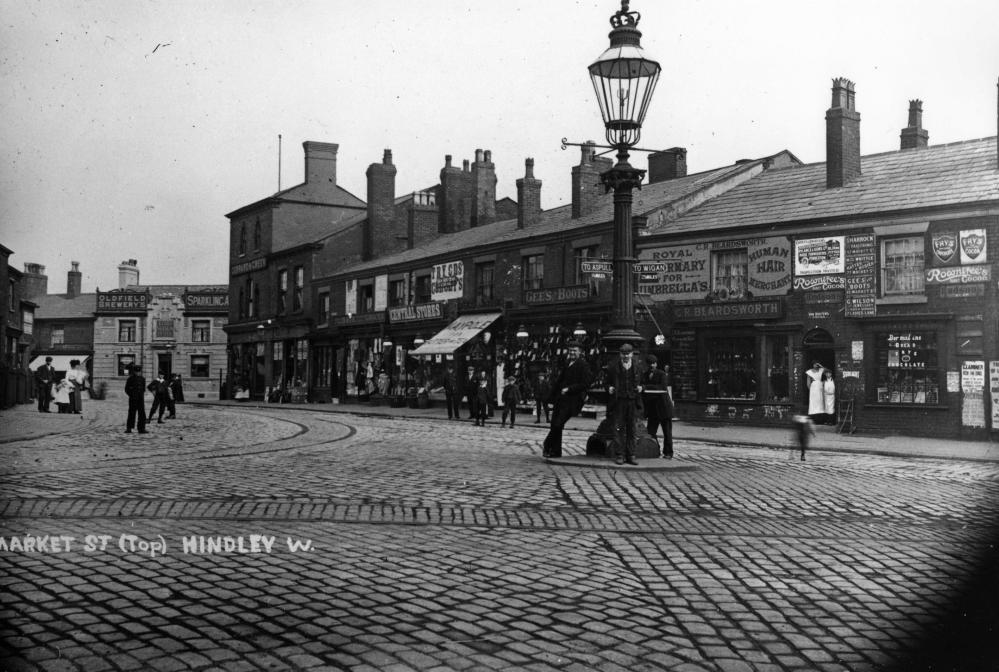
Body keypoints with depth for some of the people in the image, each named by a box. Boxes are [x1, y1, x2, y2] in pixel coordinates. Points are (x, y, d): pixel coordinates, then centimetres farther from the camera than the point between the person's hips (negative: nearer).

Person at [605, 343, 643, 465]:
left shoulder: (637, 368, 11)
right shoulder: (613, 367, 5)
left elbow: (640, 382, 22)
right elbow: (606, 382, 12)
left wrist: (640, 388, 1)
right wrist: (609, 388, -8)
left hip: (632, 401, 2)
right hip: (618, 401, -2)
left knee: (631, 430, 4)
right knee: (619, 429, -4)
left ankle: (630, 455, 9)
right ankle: (619, 455, 0)